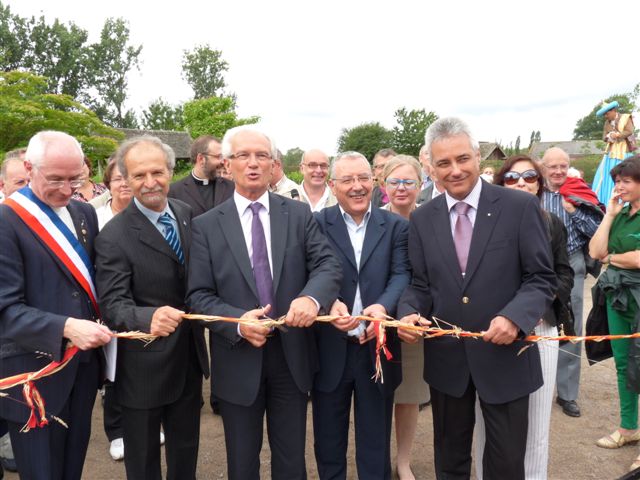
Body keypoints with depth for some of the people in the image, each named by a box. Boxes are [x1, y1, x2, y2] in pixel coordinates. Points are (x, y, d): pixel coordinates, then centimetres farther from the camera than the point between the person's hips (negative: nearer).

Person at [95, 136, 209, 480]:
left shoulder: (188, 215, -1)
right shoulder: (114, 236, -19)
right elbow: (112, 304, -25)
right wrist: (149, 318, -43)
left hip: (190, 356, 5)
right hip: (144, 366, -5)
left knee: (186, 449, 25)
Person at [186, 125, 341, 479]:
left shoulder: (299, 214, 1)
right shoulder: (206, 225, -2)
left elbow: (328, 264, -8)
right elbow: (198, 296, -5)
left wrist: (313, 297, -29)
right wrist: (238, 321, -23)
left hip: (292, 356, 1)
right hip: (238, 360, 0)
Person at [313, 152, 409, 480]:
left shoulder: (395, 226, 4)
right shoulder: (317, 224, -1)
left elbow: (401, 274, -7)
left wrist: (383, 306, -27)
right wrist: (329, 304, -30)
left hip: (377, 349, 1)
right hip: (329, 351, 0)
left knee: (376, 444, 18)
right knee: (328, 442, 19)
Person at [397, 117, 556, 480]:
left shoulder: (521, 207, -9)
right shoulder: (422, 219, 2)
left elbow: (542, 278, -8)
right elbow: (421, 285, 4)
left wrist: (515, 317, -25)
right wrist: (410, 313, -17)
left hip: (505, 357, -2)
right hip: (446, 359, 3)